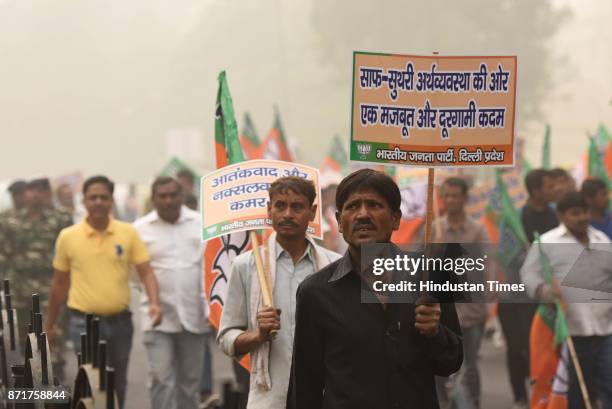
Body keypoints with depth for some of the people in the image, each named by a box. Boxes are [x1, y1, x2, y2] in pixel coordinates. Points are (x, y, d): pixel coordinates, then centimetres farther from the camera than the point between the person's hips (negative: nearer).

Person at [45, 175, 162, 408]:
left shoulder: (128, 233, -1)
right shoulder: (68, 237, -2)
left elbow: (146, 271, -3)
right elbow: (59, 284, 7)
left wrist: (154, 303, -21)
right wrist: (50, 324, 12)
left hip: (120, 321, 2)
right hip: (85, 322, -2)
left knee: (117, 385, 16)